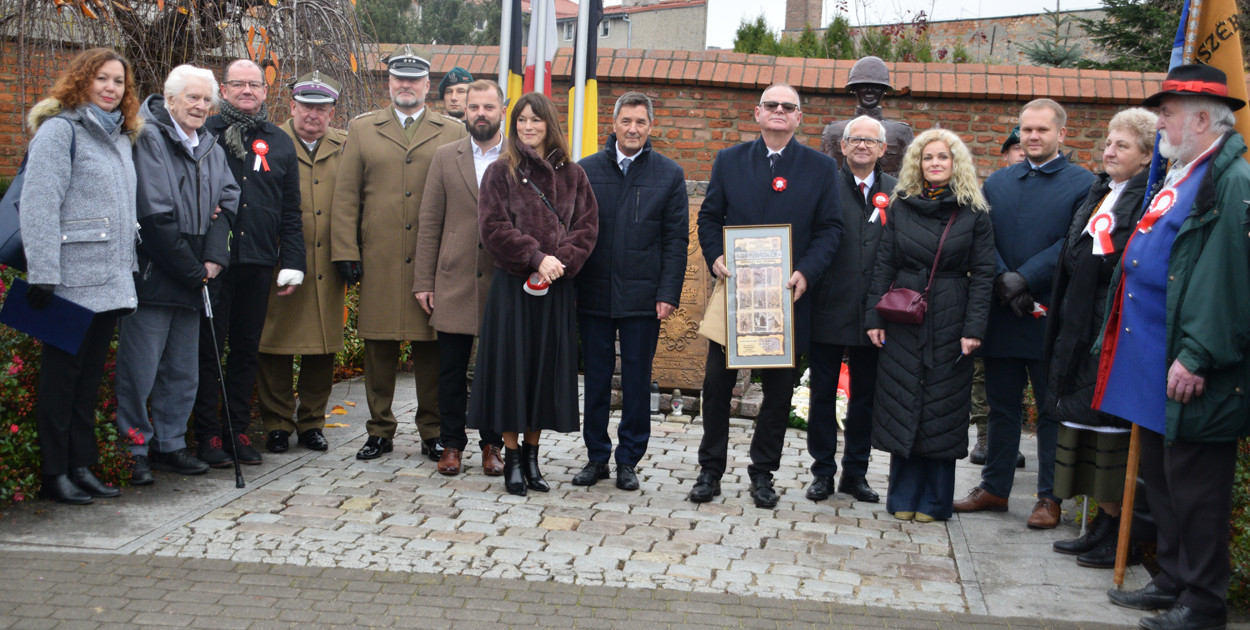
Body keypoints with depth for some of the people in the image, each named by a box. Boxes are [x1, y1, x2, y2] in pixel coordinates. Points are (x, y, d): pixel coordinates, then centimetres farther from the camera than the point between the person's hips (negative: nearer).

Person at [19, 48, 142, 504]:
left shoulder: (121, 136, 17)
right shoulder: (60, 129, -7)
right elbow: (39, 204, -14)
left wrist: (126, 268, 18)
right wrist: (42, 274, -19)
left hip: (111, 278, 7)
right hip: (72, 278, -7)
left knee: (91, 374, 11)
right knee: (62, 372, 0)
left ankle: (82, 466, 18)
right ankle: (55, 472, 7)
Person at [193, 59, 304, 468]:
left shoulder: (279, 143, 13)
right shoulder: (204, 135, 3)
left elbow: (290, 212, 13)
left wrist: (292, 264, 6)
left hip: (258, 264, 3)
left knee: (247, 350, 9)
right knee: (208, 348, 1)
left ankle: (238, 431, 18)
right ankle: (207, 435, 8)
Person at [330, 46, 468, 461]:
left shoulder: (453, 133, 9)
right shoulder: (362, 130, 13)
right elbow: (346, 196, 8)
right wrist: (346, 251, -1)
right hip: (378, 260, 1)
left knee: (431, 348, 3)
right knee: (378, 346, 4)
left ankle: (432, 433, 14)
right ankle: (380, 431, 16)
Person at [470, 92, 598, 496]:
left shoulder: (572, 176, 10)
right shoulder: (501, 172, 3)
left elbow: (586, 227, 3)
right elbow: (494, 227, -7)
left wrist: (560, 261, -13)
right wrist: (536, 257, -16)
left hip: (555, 288, 2)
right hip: (512, 284, -2)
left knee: (547, 368, 5)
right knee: (511, 366, -1)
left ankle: (532, 454, 15)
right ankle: (512, 458, 6)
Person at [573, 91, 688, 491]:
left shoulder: (669, 174, 3)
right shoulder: (586, 170, 6)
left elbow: (676, 240, 2)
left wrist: (668, 294, -6)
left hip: (643, 297, -1)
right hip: (594, 294, 1)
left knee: (637, 380, 5)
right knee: (596, 378, 8)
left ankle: (628, 460, 16)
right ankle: (596, 456, 20)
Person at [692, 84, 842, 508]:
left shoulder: (821, 168, 5)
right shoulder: (729, 161, 8)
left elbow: (830, 228, 1)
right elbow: (709, 217, 8)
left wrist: (806, 273, -14)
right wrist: (715, 257, -11)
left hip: (788, 297, 0)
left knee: (779, 389, 7)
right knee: (717, 382, 2)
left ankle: (763, 473, 20)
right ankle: (710, 470, 15)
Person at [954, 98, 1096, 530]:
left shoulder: (1083, 184, -1)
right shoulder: (997, 183, 12)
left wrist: (1025, 279, -18)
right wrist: (1003, 281, -13)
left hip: (1051, 315, -4)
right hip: (1002, 315, 4)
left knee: (1052, 409, 4)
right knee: (1001, 405, 13)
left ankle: (1049, 497, 12)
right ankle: (995, 487, 23)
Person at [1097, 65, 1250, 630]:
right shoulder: (1180, 178, 16)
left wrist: (1197, 358, -23)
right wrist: (1121, 343, 20)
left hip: (1194, 374, -10)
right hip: (1153, 366, 10)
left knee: (1194, 487, -1)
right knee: (1160, 478, 17)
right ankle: (1173, 581, 29)